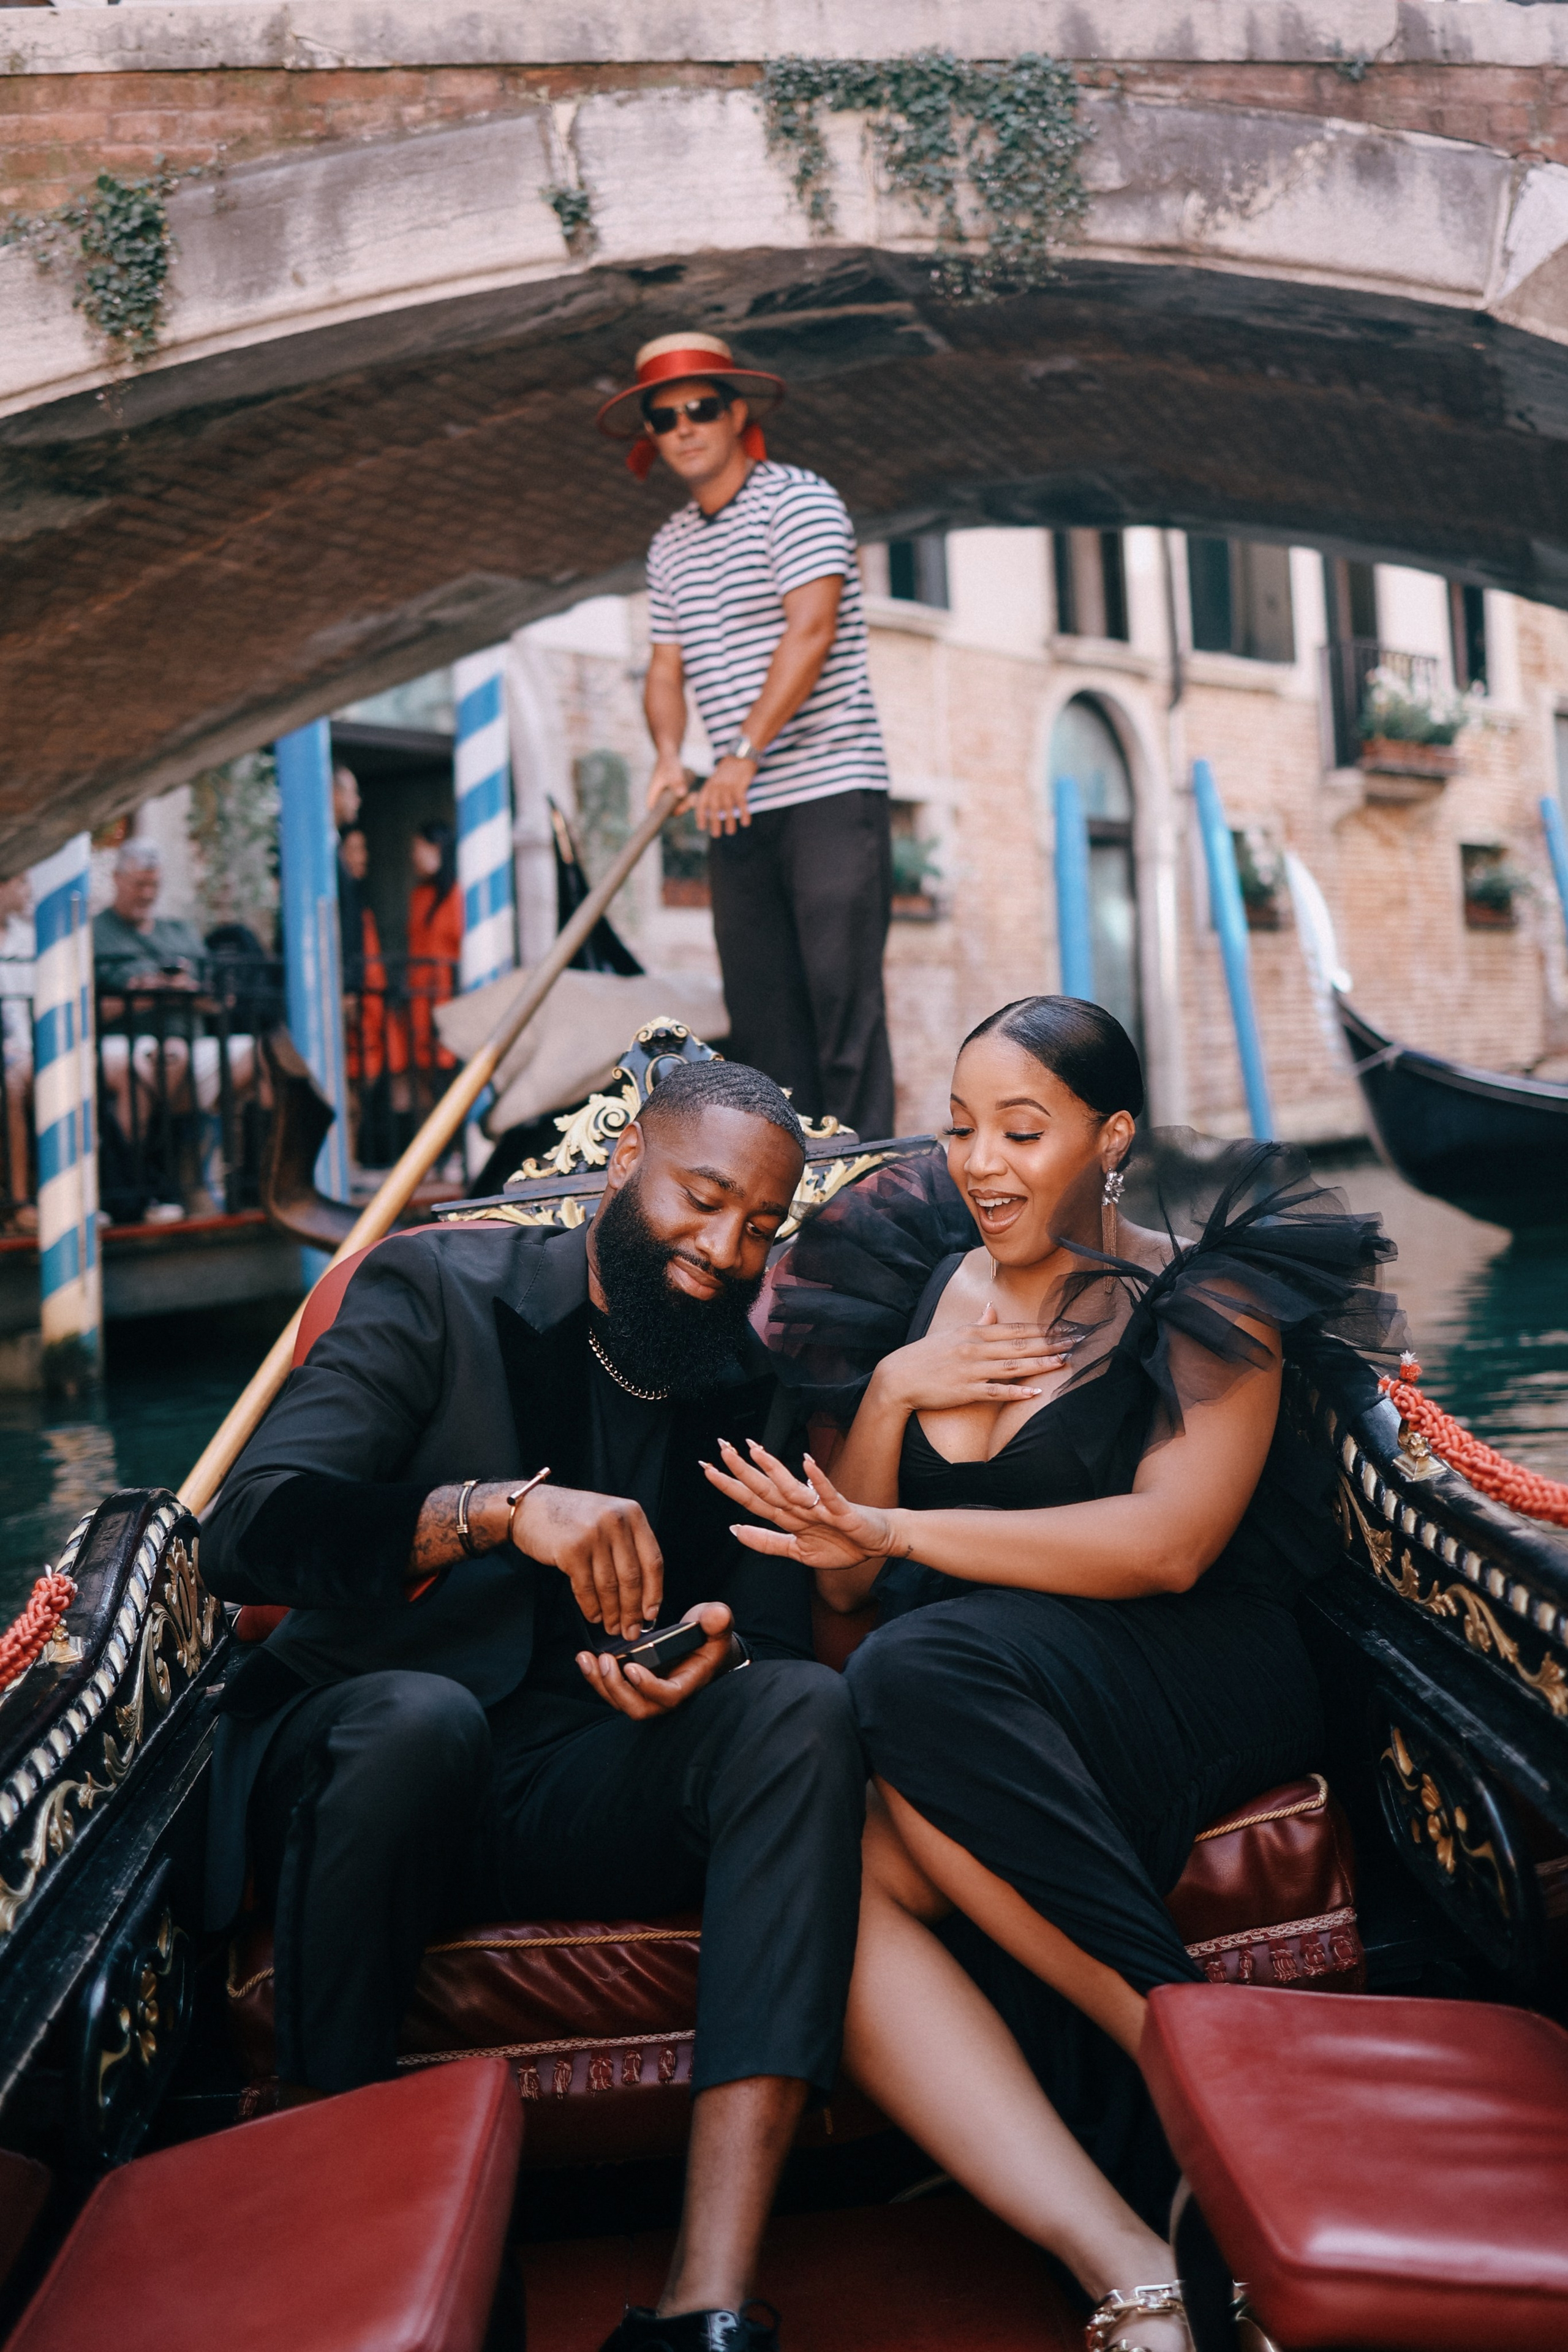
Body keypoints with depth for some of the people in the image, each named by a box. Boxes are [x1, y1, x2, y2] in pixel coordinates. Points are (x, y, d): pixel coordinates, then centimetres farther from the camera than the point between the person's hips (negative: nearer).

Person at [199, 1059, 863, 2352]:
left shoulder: (744, 1385, 13)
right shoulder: (435, 1292, -1)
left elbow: (780, 1628, 6)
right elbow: (247, 1531, -15)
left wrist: (718, 1654, -19)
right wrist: (499, 1507, -30)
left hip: (586, 1791, 3)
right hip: (357, 1761, -3)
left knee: (805, 1708, -25)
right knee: (419, 1715, -37)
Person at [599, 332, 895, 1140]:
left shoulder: (798, 500, -4)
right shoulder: (670, 545, 18)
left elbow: (810, 632, -16)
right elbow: (667, 667, 18)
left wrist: (744, 755, -22)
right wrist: (668, 755, -4)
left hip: (829, 787, -7)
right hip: (738, 810, 7)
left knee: (841, 991, -11)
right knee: (760, 1005, 5)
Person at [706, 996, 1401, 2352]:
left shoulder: (1202, 1295, 3)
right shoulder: (922, 1289, 17)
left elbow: (1168, 1544, -13)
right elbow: (844, 1585, 15)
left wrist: (900, 1532, -15)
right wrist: (895, 1388, -2)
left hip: (1184, 1681, -4)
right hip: (956, 1704, 4)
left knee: (925, 1672, -34)